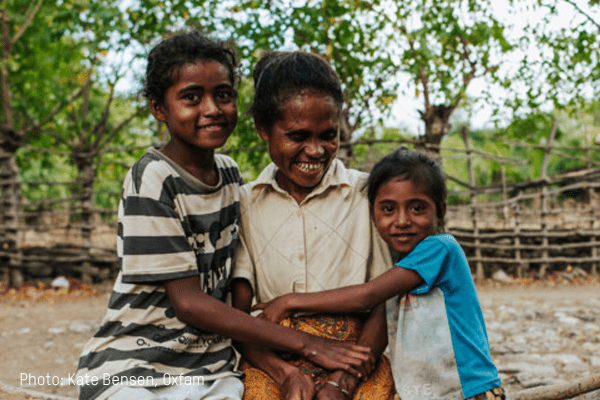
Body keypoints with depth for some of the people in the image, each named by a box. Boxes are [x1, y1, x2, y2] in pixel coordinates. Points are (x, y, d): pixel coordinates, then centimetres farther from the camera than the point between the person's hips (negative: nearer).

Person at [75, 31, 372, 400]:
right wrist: (306, 345, -15)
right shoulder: (153, 179, -14)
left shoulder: (230, 172, 5)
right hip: (132, 370, -6)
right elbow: (188, 302, -16)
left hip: (212, 369, 6)